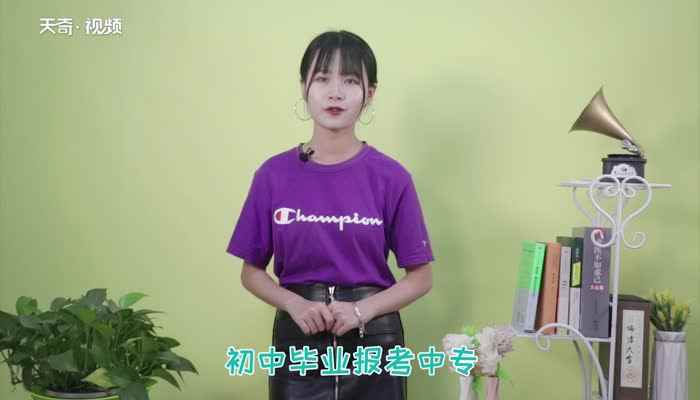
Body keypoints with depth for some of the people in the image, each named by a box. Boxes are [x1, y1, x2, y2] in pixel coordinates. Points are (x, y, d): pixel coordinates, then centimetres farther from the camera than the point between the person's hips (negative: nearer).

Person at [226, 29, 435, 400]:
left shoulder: (391, 177, -6)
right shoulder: (273, 175, -3)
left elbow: (421, 276, -1)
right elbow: (252, 271, 4)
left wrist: (362, 310, -16)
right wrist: (295, 305, -13)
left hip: (372, 342, -1)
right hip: (298, 341, 1)